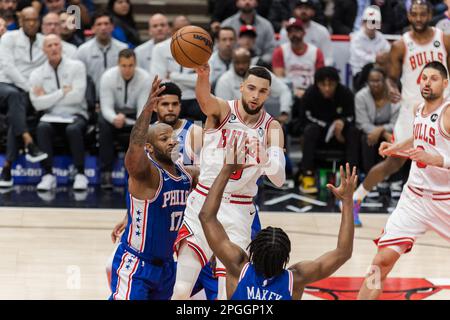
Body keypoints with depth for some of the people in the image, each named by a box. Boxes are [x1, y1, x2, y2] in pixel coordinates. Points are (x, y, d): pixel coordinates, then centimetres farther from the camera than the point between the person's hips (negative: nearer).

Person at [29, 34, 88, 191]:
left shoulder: (76, 66, 1)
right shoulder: (37, 74, 6)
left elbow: (77, 96, -11)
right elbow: (38, 104, -7)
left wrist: (48, 97, -7)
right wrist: (63, 92, -10)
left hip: (75, 115, -1)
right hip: (51, 117, 2)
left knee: (73, 129, -35)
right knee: (42, 128, -32)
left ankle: (80, 175, -22)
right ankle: (48, 175, -27)